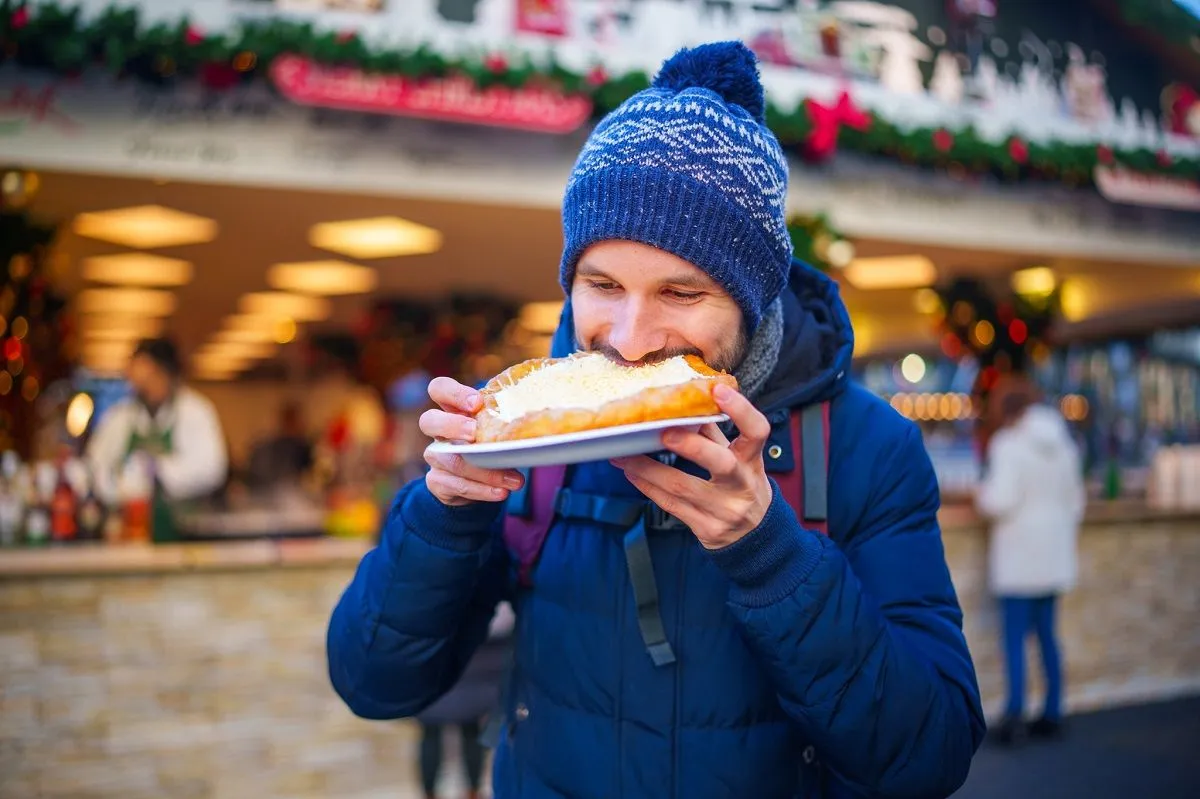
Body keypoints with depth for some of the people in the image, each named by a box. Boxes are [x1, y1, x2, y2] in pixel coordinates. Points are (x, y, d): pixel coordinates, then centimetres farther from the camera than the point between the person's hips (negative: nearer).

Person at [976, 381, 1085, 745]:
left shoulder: (1010, 445, -10)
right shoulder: (1064, 447, 12)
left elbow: (1003, 499, -18)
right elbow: (1075, 500, 17)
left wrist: (982, 496, 2)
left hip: (1019, 553, -7)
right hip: (1054, 554, 7)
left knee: (1015, 636, -5)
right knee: (1046, 633, 12)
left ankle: (1015, 715, -10)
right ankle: (1052, 713, 15)